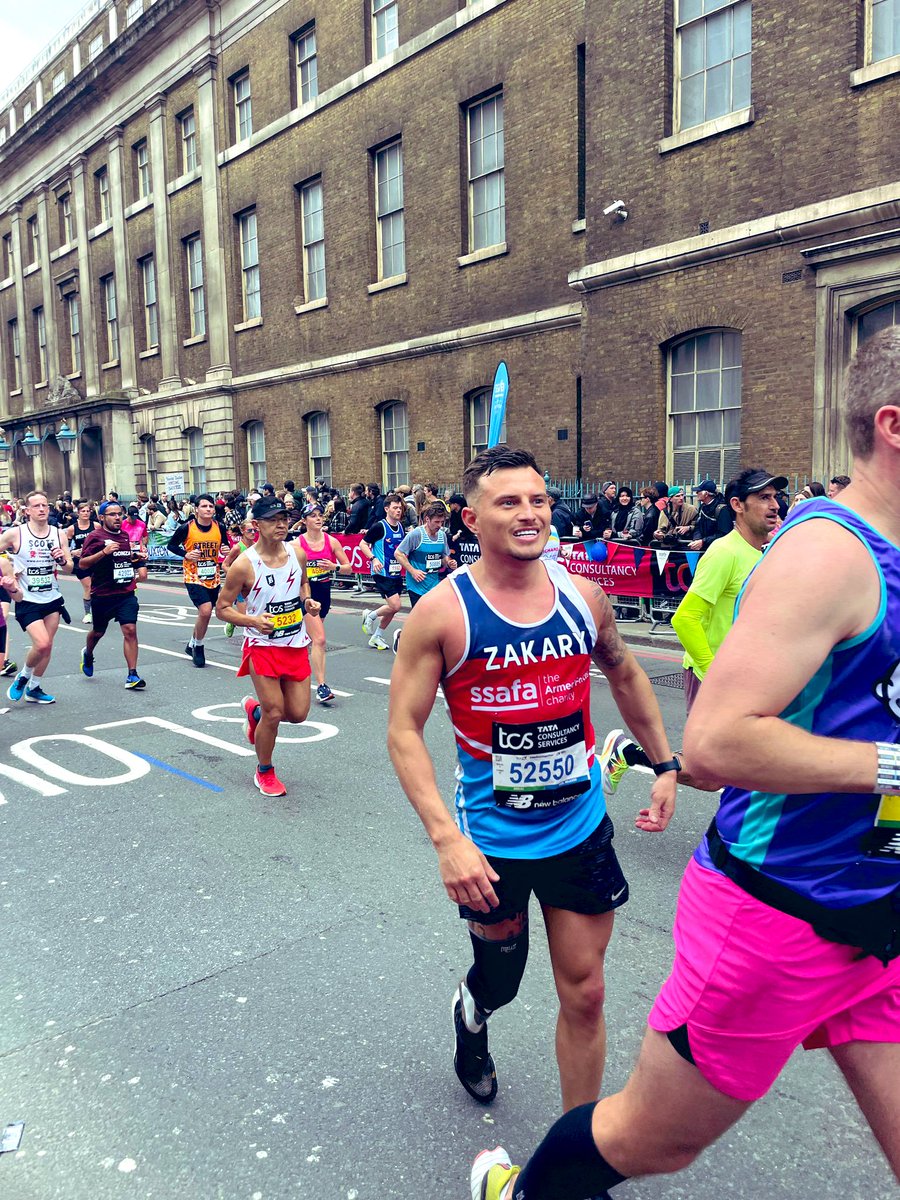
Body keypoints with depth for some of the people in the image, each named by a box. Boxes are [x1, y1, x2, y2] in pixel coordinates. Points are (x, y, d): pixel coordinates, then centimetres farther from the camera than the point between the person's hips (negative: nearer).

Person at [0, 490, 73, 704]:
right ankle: (23, 676, 13)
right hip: (27, 601, -4)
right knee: (41, 644, -16)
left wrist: (63, 561, -16)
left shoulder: (59, 534, 1)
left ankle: (34, 689, 25)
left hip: (52, 599, 4)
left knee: (47, 646, 8)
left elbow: (70, 570, 5)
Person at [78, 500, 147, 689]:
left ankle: (132, 675, -9)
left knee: (130, 630, -10)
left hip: (126, 593, 3)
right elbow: (82, 563, -13)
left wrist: (140, 558, 5)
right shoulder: (95, 536, -8)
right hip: (102, 594, -3)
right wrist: (104, 551, -25)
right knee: (98, 631, 16)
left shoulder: (126, 535, 10)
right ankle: (88, 654, 50)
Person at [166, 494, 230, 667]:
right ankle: (198, 647, 3)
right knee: (205, 611, -19)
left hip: (213, 578, 4)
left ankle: (192, 645, 38)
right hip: (194, 577, -4)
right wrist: (186, 554, -15)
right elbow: (171, 545, 1)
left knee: (204, 614, 14)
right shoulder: (187, 528, -11)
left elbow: (225, 546, 14)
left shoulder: (220, 527, -2)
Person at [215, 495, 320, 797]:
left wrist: (308, 601, -1)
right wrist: (253, 620, -23)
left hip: (296, 644, 5)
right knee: (274, 713, -4)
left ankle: (255, 708, 39)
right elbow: (222, 608, -8)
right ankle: (264, 772, 23)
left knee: (298, 713, 6)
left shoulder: (297, 553, -1)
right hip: (263, 645, -5)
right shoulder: (244, 564, -15)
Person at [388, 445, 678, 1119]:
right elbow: (404, 730, -15)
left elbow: (625, 675, 14)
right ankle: (472, 1018, 58)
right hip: (493, 842, -2)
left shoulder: (583, 596, -4)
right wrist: (446, 837, -23)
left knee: (585, 995, 11)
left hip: (582, 828, 3)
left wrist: (665, 765, 12)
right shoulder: (443, 612, -16)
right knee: (499, 981, 20)